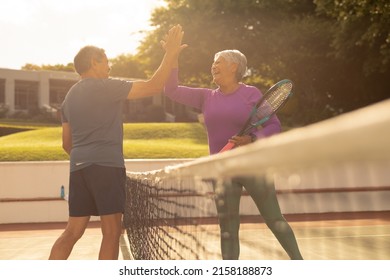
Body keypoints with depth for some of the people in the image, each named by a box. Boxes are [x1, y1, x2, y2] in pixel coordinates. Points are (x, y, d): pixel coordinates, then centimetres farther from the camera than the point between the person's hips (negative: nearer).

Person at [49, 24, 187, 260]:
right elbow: (154, 86, -11)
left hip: (79, 167, 8)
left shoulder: (70, 96, 20)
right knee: (112, 232, -2)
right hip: (106, 165, -8)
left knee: (73, 232, 10)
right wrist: (171, 54, -3)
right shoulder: (106, 86, -5)